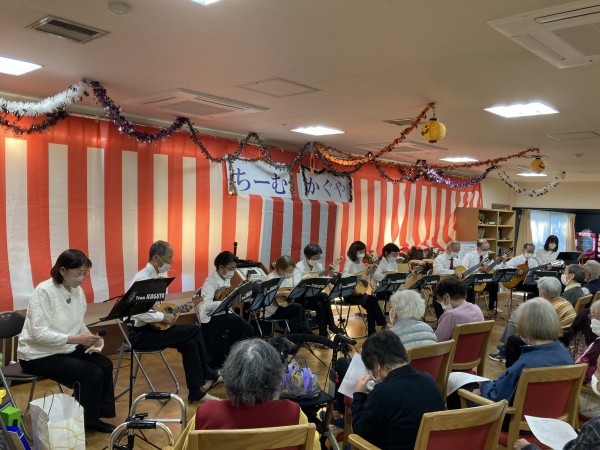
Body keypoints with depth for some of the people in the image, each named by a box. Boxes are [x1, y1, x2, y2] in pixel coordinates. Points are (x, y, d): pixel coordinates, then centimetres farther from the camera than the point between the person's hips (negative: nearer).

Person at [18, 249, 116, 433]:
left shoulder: (78, 291, 1)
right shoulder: (44, 291, -22)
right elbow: (39, 333, -27)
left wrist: (90, 337, -9)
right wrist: (76, 339, -34)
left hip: (66, 349, 8)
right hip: (39, 354, -7)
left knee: (105, 365, -8)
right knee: (92, 373, -20)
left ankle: (94, 416, 7)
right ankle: (83, 423, 0)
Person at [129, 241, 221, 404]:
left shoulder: (155, 277, 10)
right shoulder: (143, 279, -19)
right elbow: (137, 312, -30)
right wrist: (163, 317, -24)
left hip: (152, 328, 9)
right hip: (142, 334, -9)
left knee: (190, 343, -6)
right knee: (194, 330, -15)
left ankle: (195, 393, 3)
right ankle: (205, 371, 4)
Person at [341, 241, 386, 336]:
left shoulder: (361, 264, 12)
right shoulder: (349, 263, -12)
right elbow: (344, 275, -29)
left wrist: (373, 271, 2)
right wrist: (359, 277, -36)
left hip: (359, 292, 7)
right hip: (351, 294, -7)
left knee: (370, 307, -19)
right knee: (373, 299, -22)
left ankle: (372, 333, -9)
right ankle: (382, 324, -9)